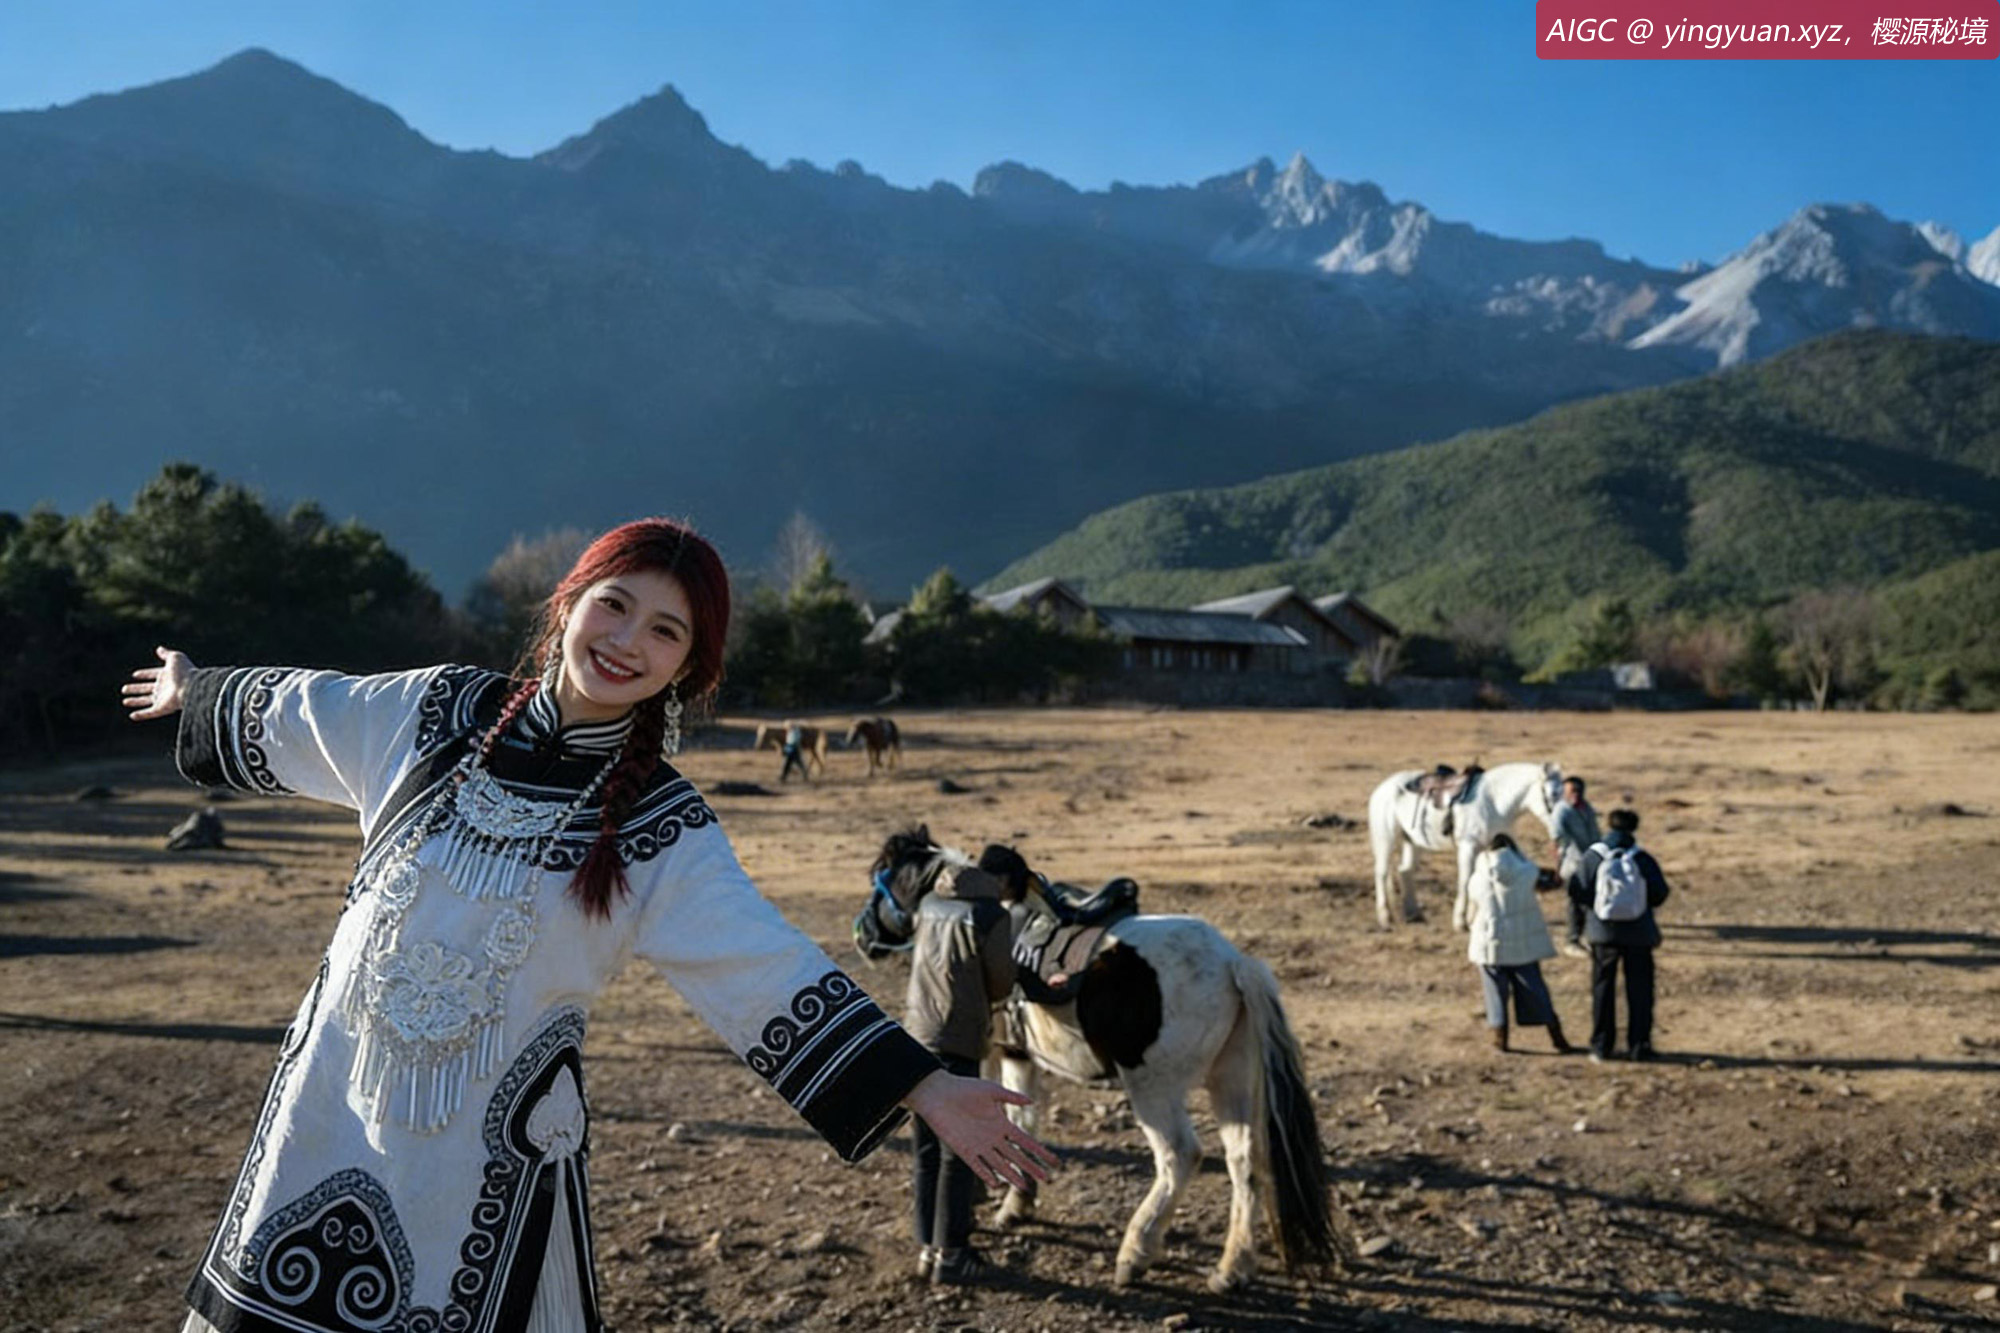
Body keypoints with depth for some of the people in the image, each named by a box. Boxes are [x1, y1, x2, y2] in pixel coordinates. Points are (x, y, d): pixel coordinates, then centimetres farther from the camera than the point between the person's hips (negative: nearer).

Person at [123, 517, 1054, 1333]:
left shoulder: (664, 830, -11)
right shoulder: (442, 711, -4)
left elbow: (773, 972, -15)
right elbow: (298, 712, 15)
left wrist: (925, 1087, -22)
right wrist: (196, 690, 33)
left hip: (492, 1145, -3)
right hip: (328, 1104, 3)